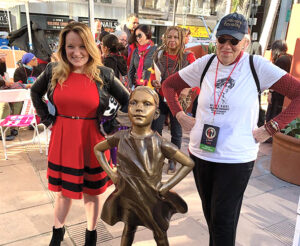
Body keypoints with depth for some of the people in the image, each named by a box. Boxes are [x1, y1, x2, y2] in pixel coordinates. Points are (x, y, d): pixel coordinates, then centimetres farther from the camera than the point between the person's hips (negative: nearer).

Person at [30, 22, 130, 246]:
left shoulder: (104, 74, -9)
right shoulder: (53, 71, -3)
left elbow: (127, 101, 1)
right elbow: (35, 93, 16)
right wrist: (47, 119, 7)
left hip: (92, 142, -2)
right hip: (62, 141, 2)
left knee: (91, 192, 14)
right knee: (64, 191, 18)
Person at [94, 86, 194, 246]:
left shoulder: (160, 143, -21)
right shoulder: (121, 138, -14)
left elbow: (189, 163, -12)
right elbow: (98, 149, 6)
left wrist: (166, 186, -13)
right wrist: (111, 173, -3)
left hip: (153, 199, -1)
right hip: (127, 196, 2)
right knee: (128, 230, 23)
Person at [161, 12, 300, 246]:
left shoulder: (257, 65, -9)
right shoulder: (205, 64, 1)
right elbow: (169, 85, 12)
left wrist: (270, 128, -13)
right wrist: (180, 116, 2)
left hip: (236, 159, -4)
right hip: (200, 153, 4)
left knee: (224, 219, 6)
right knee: (209, 212, 21)